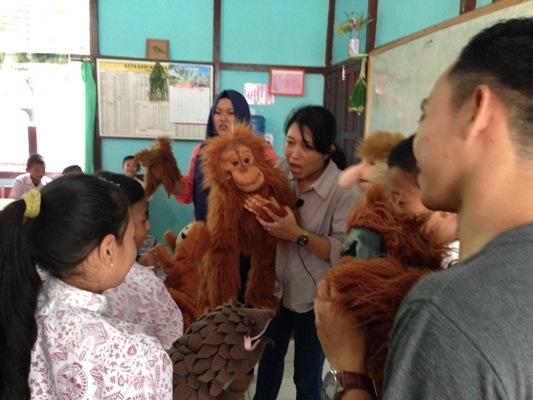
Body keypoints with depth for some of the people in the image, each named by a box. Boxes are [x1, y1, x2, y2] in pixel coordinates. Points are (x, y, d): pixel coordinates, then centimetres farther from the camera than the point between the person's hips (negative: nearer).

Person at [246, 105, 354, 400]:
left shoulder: (344, 190, -23)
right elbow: (263, 225, 6)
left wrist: (299, 234, -33)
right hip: (277, 286, 5)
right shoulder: (280, 170, -8)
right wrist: (254, 206, -15)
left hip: (316, 298, -5)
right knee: (268, 358, 27)